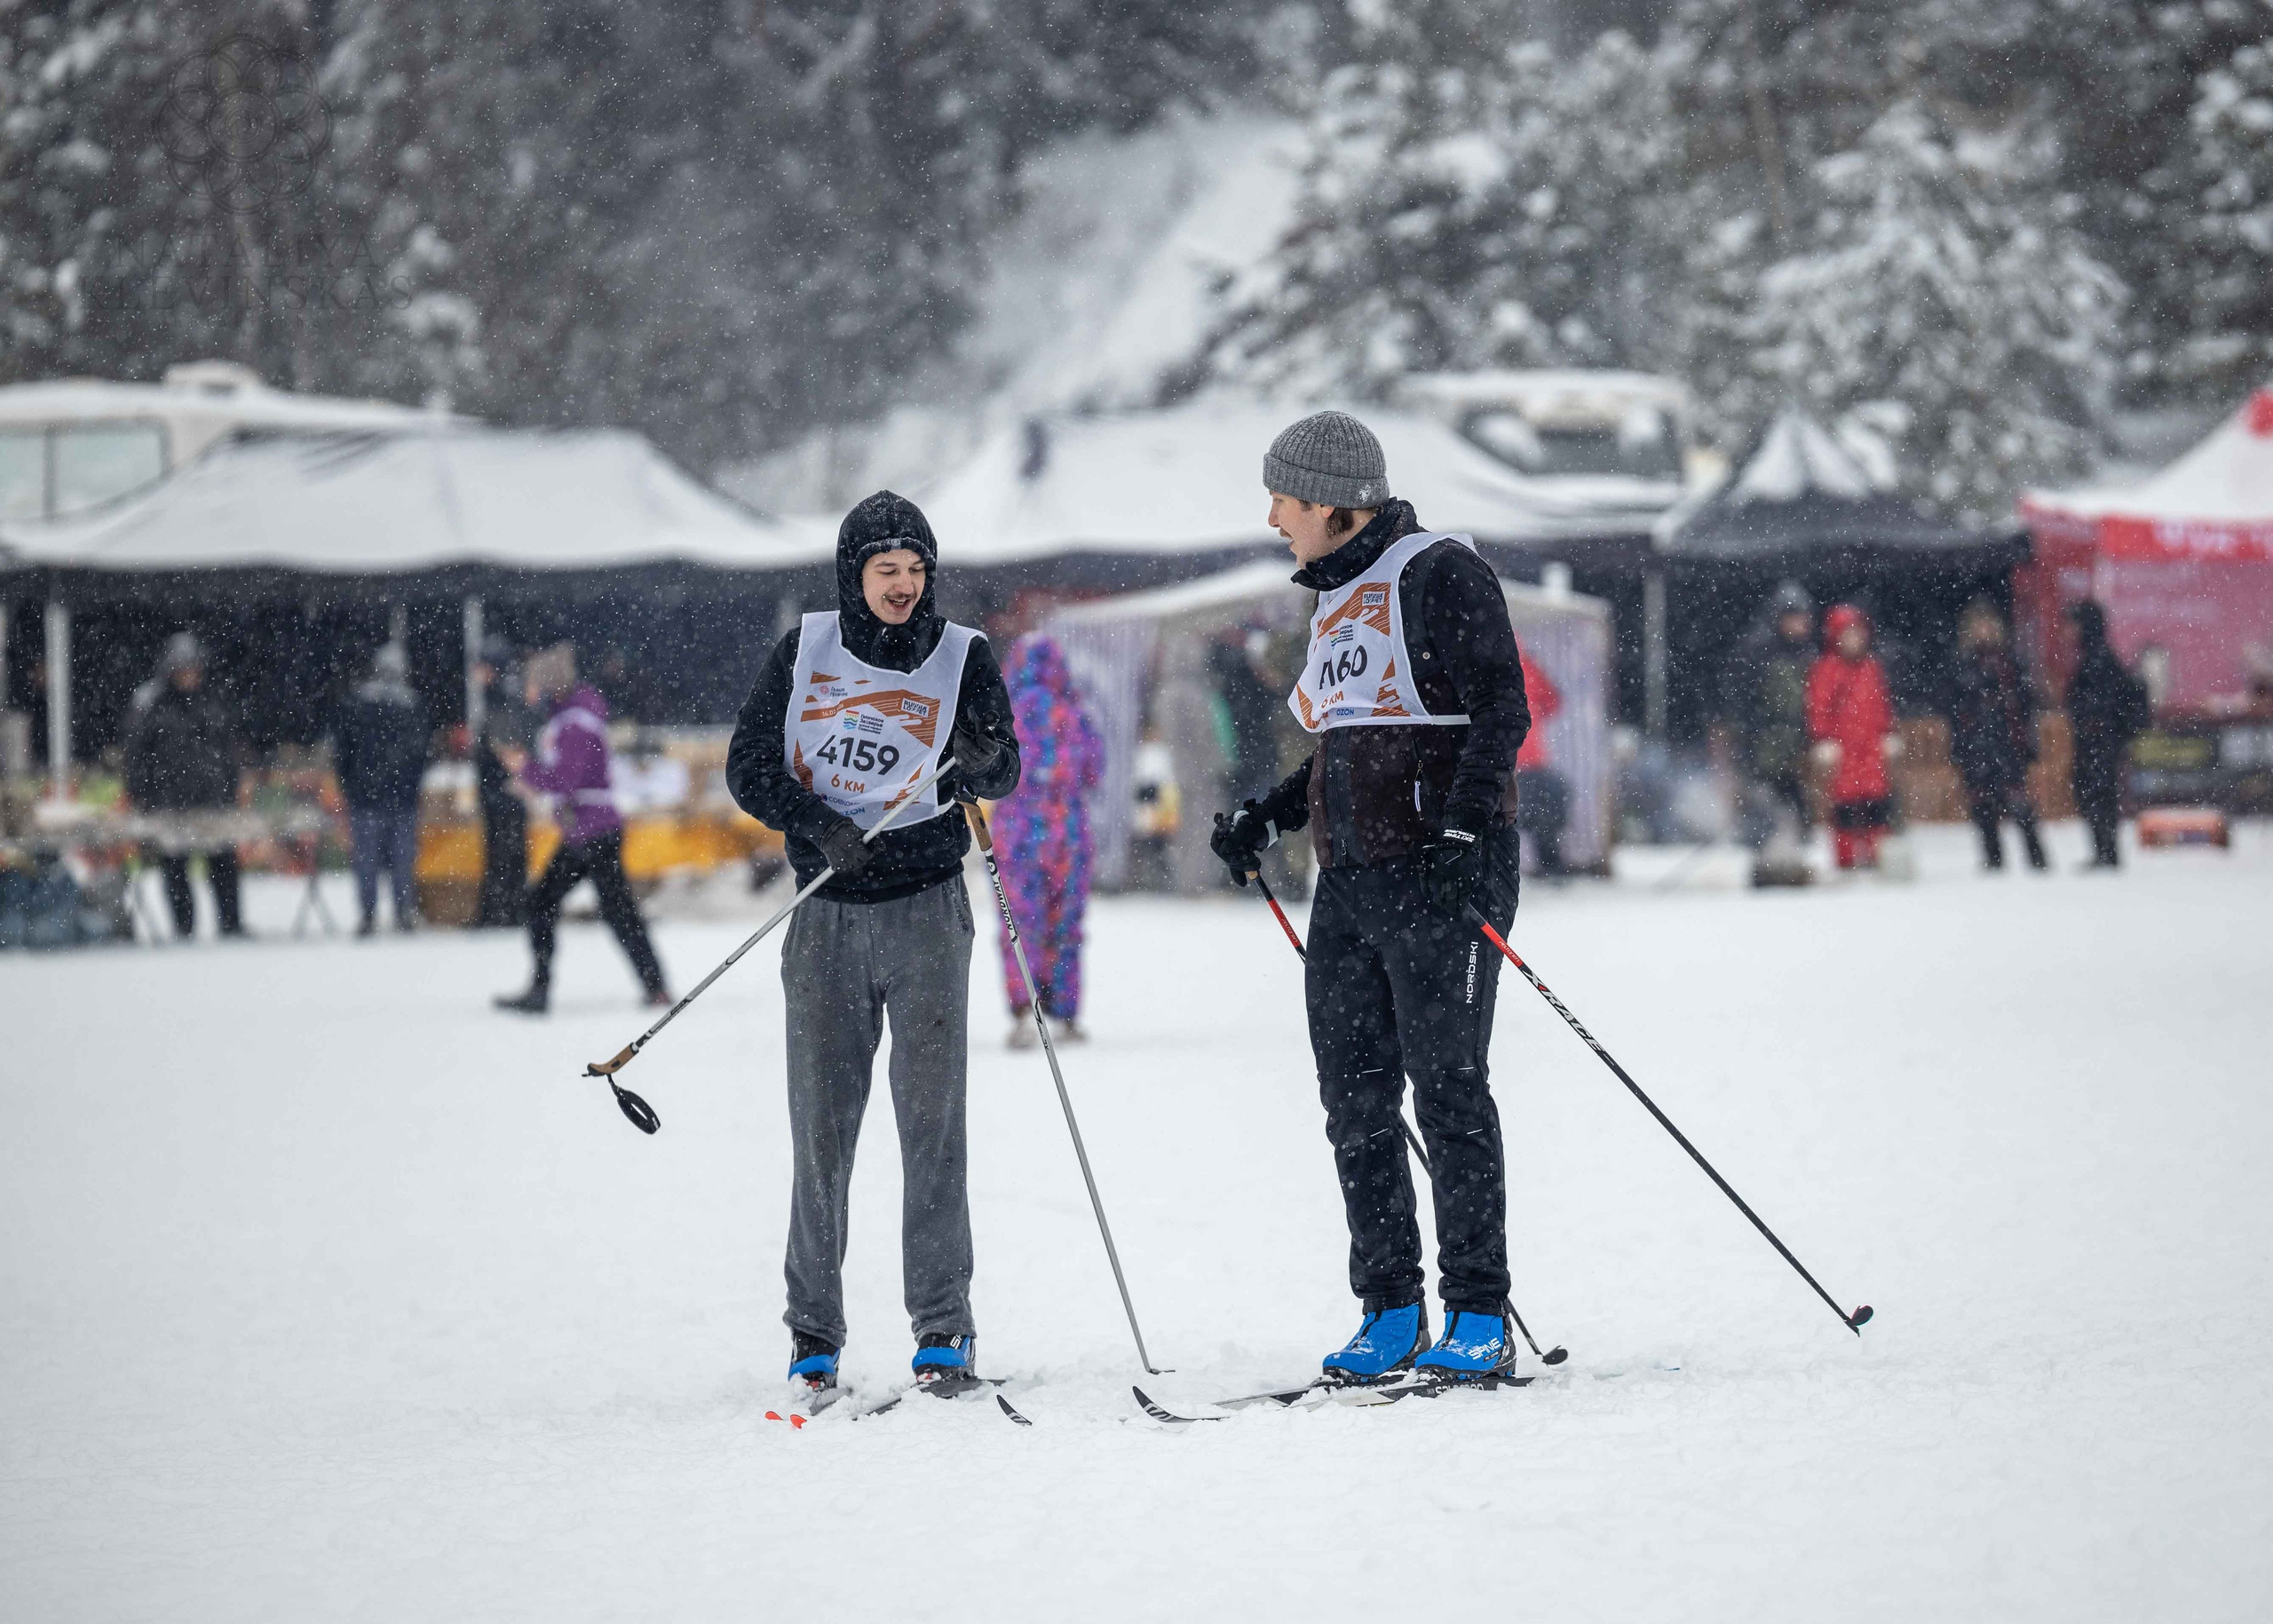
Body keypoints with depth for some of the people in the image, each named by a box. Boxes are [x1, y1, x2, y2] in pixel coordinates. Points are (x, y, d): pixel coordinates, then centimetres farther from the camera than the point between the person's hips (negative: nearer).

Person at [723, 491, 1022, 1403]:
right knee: (821, 1129, 2)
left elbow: (999, 776, -8)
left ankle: (944, 1331, 0)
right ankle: (814, 1336, 10)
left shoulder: (962, 657, 1)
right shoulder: (804, 652, 4)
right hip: (828, 916, 1)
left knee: (931, 1121, -5)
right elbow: (749, 766, 4)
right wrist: (817, 823, -13)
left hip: (927, 912, -1)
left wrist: (984, 762, -32)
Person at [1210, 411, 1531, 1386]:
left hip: (1442, 875, -8)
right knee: (1355, 1101, 5)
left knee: (1448, 1090, -7)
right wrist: (1266, 819, 17)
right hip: (1350, 882, 8)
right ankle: (1390, 1312, 10)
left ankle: (1481, 1319, -3)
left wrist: (1463, 828, -25)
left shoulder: (1440, 576, -7)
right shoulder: (1336, 597, 19)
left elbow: (1500, 711, -14)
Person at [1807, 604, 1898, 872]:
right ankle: (1846, 862, 0)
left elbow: (1883, 706, 23)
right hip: (1843, 752, -5)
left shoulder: (1872, 667, 15)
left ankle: (1874, 859, 12)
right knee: (1846, 809, -6)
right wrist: (1824, 741, -14)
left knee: (1879, 809, 3)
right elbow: (1818, 709, -8)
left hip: (1873, 750, 6)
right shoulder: (1826, 669, -4)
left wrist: (1889, 735, 18)